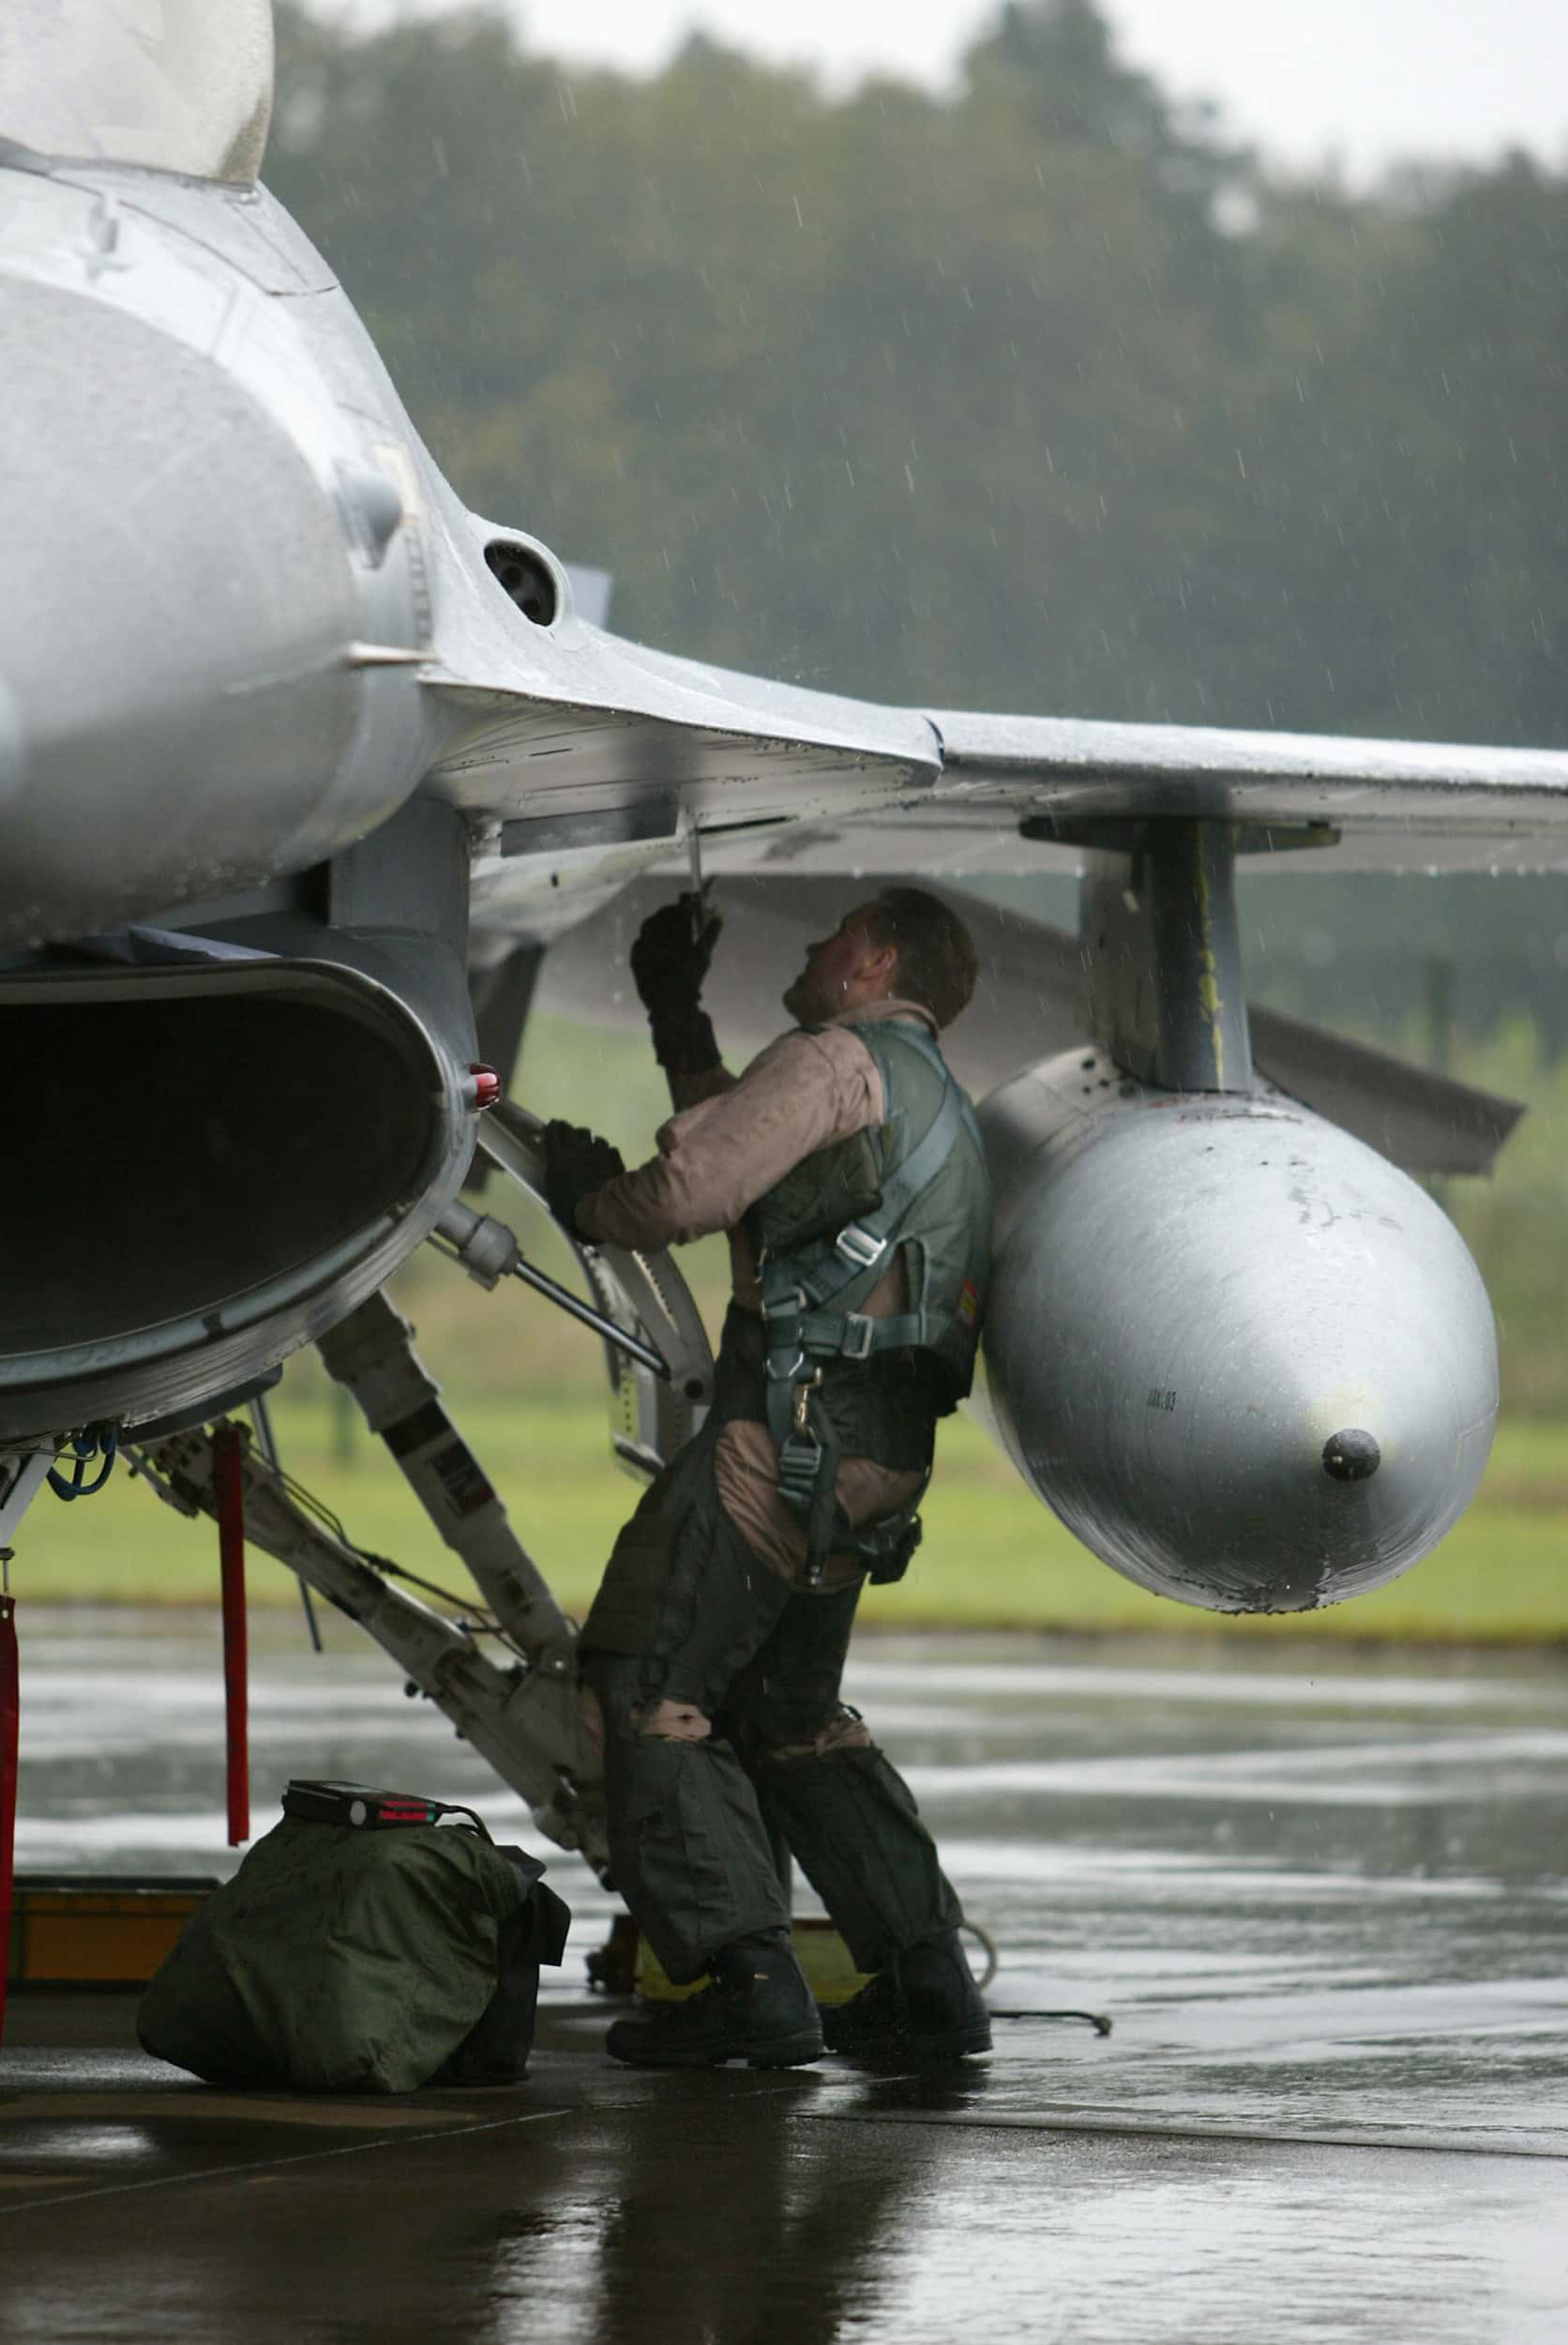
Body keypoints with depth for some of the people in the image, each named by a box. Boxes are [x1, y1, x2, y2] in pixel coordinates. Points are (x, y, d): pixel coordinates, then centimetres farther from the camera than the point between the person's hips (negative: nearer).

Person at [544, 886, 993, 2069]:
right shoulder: (940, 1107, 26)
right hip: (883, 1451, 9)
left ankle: (749, 1981, -15)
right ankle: (928, 1981, 11)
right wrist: (676, 1016, 43)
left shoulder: (842, 1058, -4)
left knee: (643, 1685, -6)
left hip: (795, 1426, -9)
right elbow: (753, 1159, 38)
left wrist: (588, 1197, 7)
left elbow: (690, 1189, -13)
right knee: (787, 1710, 20)